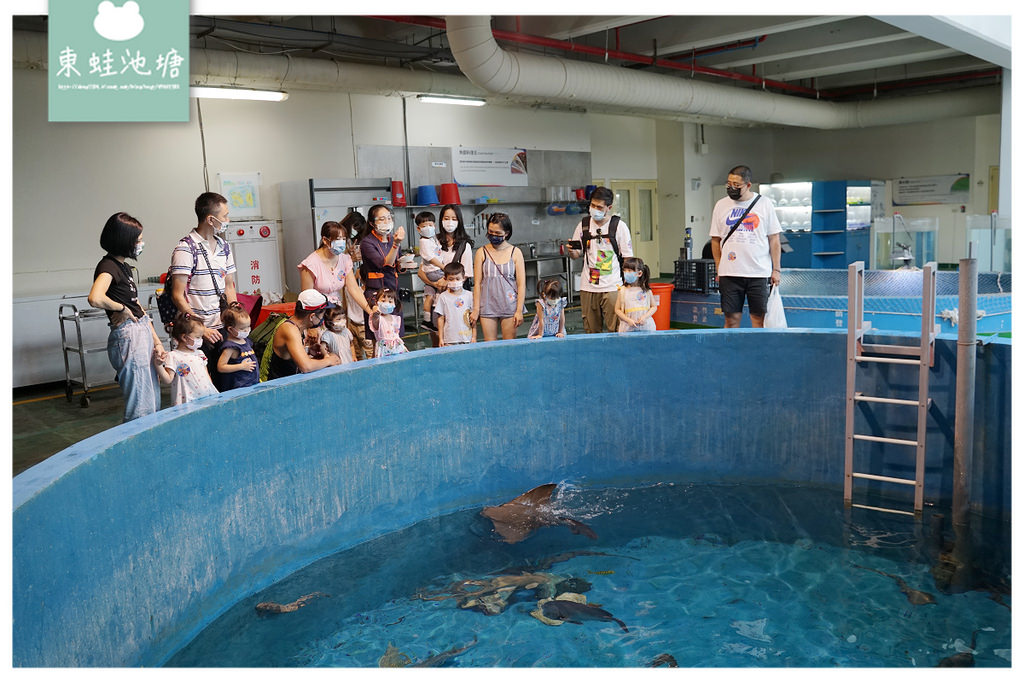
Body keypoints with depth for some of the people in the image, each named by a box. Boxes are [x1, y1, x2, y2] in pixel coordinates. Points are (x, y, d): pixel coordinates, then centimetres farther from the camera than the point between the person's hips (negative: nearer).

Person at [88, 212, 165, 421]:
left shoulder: (123, 266, 16)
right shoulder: (108, 266, -13)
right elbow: (95, 298, -34)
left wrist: (156, 341, 14)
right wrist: (122, 309, -16)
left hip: (143, 333, 10)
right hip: (128, 337, -10)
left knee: (154, 404, 16)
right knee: (140, 407, -5)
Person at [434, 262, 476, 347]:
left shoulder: (469, 296, 3)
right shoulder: (443, 297, 1)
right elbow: (440, 318, 4)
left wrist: (474, 336, 4)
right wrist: (440, 338, 2)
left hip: (467, 338, 1)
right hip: (449, 340, -1)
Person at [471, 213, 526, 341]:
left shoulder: (515, 252, 2)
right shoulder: (482, 252, 4)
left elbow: (521, 284, 1)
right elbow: (477, 283, 4)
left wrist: (519, 311, -5)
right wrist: (475, 310, 0)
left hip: (509, 307, -1)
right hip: (487, 306, 1)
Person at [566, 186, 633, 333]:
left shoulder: (619, 226, 0)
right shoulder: (583, 224, 8)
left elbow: (628, 258, 2)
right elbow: (576, 254, 15)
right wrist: (571, 251, -8)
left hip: (612, 287, -3)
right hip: (588, 287, 3)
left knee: (614, 330, -4)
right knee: (591, 330, 7)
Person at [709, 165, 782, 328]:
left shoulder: (764, 203, 3)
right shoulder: (721, 205, 7)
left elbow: (774, 239, 5)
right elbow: (715, 240, 11)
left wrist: (776, 269, 1)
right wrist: (718, 269, 5)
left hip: (759, 272, -1)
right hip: (729, 273, 1)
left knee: (759, 318, 3)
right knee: (732, 319, 3)